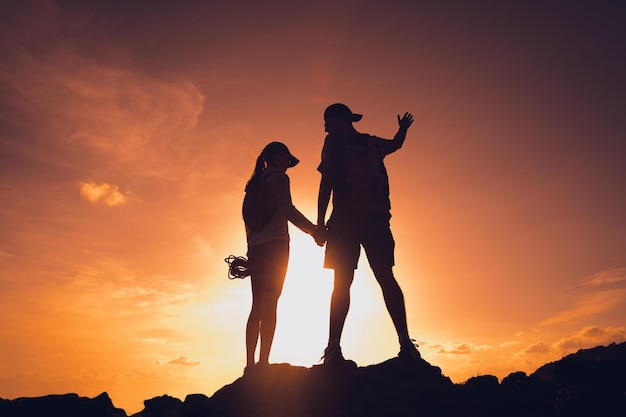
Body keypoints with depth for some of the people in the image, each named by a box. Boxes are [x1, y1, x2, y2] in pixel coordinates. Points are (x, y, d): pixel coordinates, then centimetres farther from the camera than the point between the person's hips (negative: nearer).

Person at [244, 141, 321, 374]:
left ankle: (250, 363, 5)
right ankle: (263, 362, -11)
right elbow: (286, 209, -14)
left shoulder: (256, 183, 23)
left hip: (255, 247, 7)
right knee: (270, 304, -9)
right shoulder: (279, 177, 0)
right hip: (274, 244, -7)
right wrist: (313, 230, -12)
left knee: (258, 306, 6)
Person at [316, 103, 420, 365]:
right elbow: (396, 144, 39)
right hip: (377, 220, 4)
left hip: (346, 221, -3)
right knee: (386, 279, 2)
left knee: (341, 284, -3)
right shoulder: (373, 143, 18)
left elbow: (326, 183, -5)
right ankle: (406, 344, -5)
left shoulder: (334, 143, 5)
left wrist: (320, 222, -7)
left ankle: (334, 349, -7)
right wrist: (403, 128, 59)